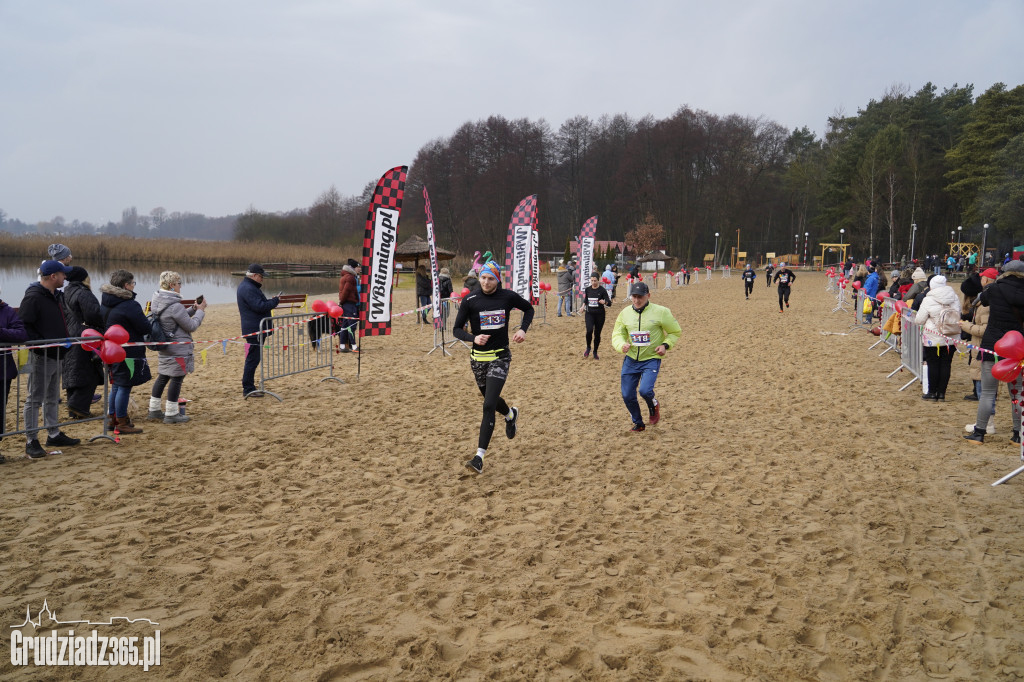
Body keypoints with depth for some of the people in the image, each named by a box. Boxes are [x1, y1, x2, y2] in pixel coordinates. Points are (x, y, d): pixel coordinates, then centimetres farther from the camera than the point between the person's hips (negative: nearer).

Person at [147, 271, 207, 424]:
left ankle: (154, 410, 24)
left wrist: (193, 309, 9)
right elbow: (191, 326, -14)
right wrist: (200, 311, -2)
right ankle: (171, 414, 7)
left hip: (165, 347, 9)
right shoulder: (175, 306, -23)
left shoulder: (158, 302, 6)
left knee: (162, 377, 16)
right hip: (179, 349, -9)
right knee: (176, 379, 0)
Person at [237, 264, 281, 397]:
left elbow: (259, 304, 23)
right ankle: (247, 389, -4)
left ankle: (249, 388, 22)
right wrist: (275, 301, -12)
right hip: (254, 330, -11)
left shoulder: (249, 287, 18)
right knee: (252, 359, -7)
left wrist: (271, 302, 7)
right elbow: (259, 306, -24)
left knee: (254, 359, 15)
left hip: (256, 330, 11)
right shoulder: (248, 289, -17)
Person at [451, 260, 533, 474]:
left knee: (489, 406, -13)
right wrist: (473, 338, -23)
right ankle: (511, 414, 57)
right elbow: (457, 329, -4)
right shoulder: (470, 300, -6)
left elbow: (529, 308, 15)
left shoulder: (508, 296, -4)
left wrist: (523, 329, -2)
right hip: (478, 358, 2)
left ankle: (480, 457, -11)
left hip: (500, 358, -2)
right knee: (491, 400, 20)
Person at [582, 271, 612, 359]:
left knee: (597, 333, 6)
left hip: (600, 315, -1)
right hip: (589, 314, 1)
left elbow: (609, 303, -11)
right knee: (589, 330, -20)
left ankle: (595, 352, 23)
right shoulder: (587, 289, 4)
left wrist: (604, 302, -31)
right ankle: (588, 348, 2)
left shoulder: (602, 290, -7)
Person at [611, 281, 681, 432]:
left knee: (645, 390, -23)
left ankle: (654, 406, 14)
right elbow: (617, 334, 6)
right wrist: (622, 345, -17)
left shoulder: (660, 312, -8)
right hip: (630, 360, 4)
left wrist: (665, 345, -13)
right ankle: (638, 424, 28)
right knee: (627, 395, 3)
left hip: (651, 359, -4)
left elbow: (675, 332, 4)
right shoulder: (625, 313, 1)